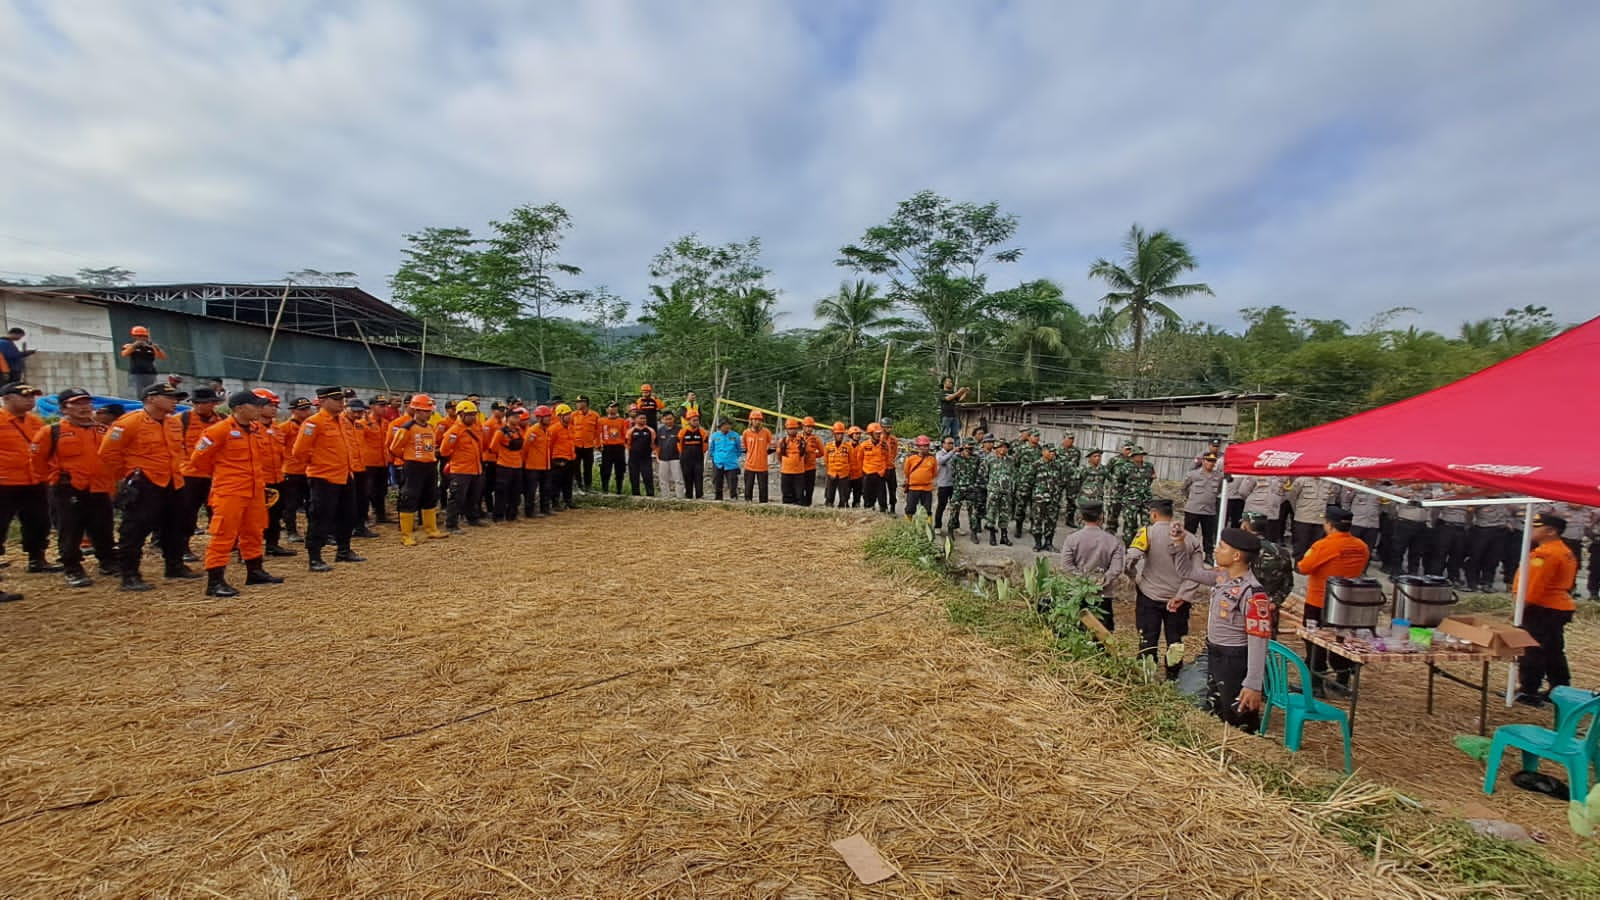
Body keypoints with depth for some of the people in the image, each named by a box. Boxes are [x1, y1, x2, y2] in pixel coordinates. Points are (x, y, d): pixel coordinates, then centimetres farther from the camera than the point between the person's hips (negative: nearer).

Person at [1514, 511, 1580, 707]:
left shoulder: (1545, 553, -20)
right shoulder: (1565, 552, 15)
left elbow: (1535, 584, -23)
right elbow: (1568, 583, 21)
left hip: (1542, 609, -10)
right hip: (1559, 607, 10)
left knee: (1532, 651, -4)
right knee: (1554, 652, 17)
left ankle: (1528, 692, 0)